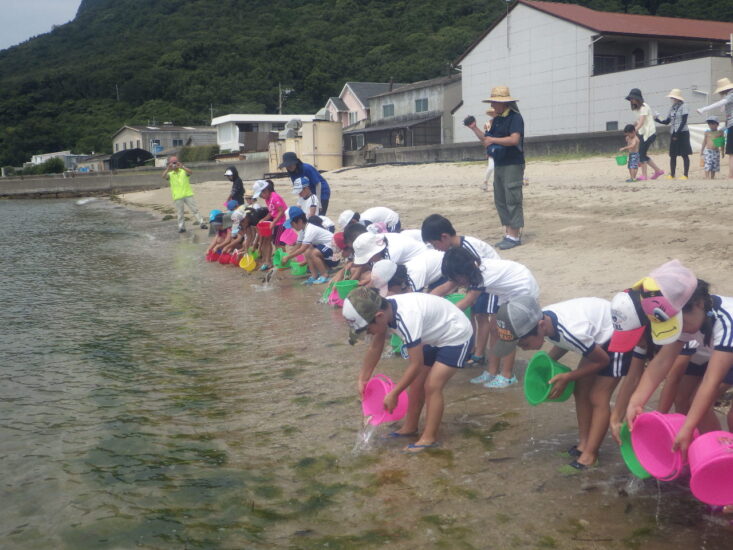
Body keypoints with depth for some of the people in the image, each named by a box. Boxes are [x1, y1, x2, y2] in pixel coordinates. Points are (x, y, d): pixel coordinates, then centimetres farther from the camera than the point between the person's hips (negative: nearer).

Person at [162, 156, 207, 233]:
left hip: (188, 194, 0)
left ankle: (202, 223, 6)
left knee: (195, 209, 1)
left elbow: (190, 172, -17)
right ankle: (181, 227, 13)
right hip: (177, 197, 0)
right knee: (180, 213, 5)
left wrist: (182, 167, -30)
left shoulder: (184, 171, 4)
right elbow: (164, 177, -14)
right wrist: (168, 169, -26)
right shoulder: (170, 174, 5)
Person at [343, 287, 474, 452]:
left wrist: (393, 394, -23)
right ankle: (410, 428, 25)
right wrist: (363, 379, 7)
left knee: (432, 386, -13)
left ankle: (429, 438, -2)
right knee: (416, 382, 11)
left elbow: (416, 365, -30)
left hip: (457, 337, -9)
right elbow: (375, 348, 4)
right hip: (433, 338, 9)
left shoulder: (407, 318, -38)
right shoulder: (384, 311, -13)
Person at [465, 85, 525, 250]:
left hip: (513, 165, -9)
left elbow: (514, 139, -24)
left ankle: (515, 236, -4)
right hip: (499, 165, 9)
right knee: (500, 201, 10)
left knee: (512, 200, -8)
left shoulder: (515, 117, -11)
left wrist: (492, 139, -20)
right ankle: (508, 234, 16)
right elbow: (486, 140, 19)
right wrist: (474, 129, 7)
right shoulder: (497, 119, 14)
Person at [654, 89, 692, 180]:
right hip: (673, 134, 6)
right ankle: (672, 174, 11)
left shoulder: (683, 106, -6)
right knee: (673, 155, 6)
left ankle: (685, 175, -2)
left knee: (684, 154, -3)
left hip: (682, 133, -6)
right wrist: (658, 120, -5)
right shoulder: (672, 108, 12)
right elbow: (667, 122, 13)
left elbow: (683, 122, -12)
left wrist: (677, 133, -18)